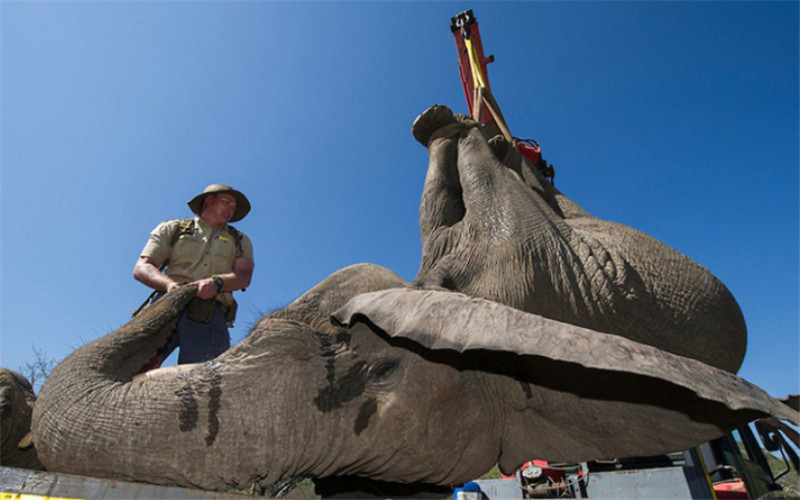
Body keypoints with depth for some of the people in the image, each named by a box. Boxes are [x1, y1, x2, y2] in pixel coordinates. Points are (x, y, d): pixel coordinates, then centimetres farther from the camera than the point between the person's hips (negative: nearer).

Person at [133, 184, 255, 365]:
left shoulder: (240, 241, 25)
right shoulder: (173, 228, 23)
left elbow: (243, 277, 7)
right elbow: (141, 268, 10)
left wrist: (216, 282, -16)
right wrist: (169, 284, -12)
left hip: (209, 317, 0)